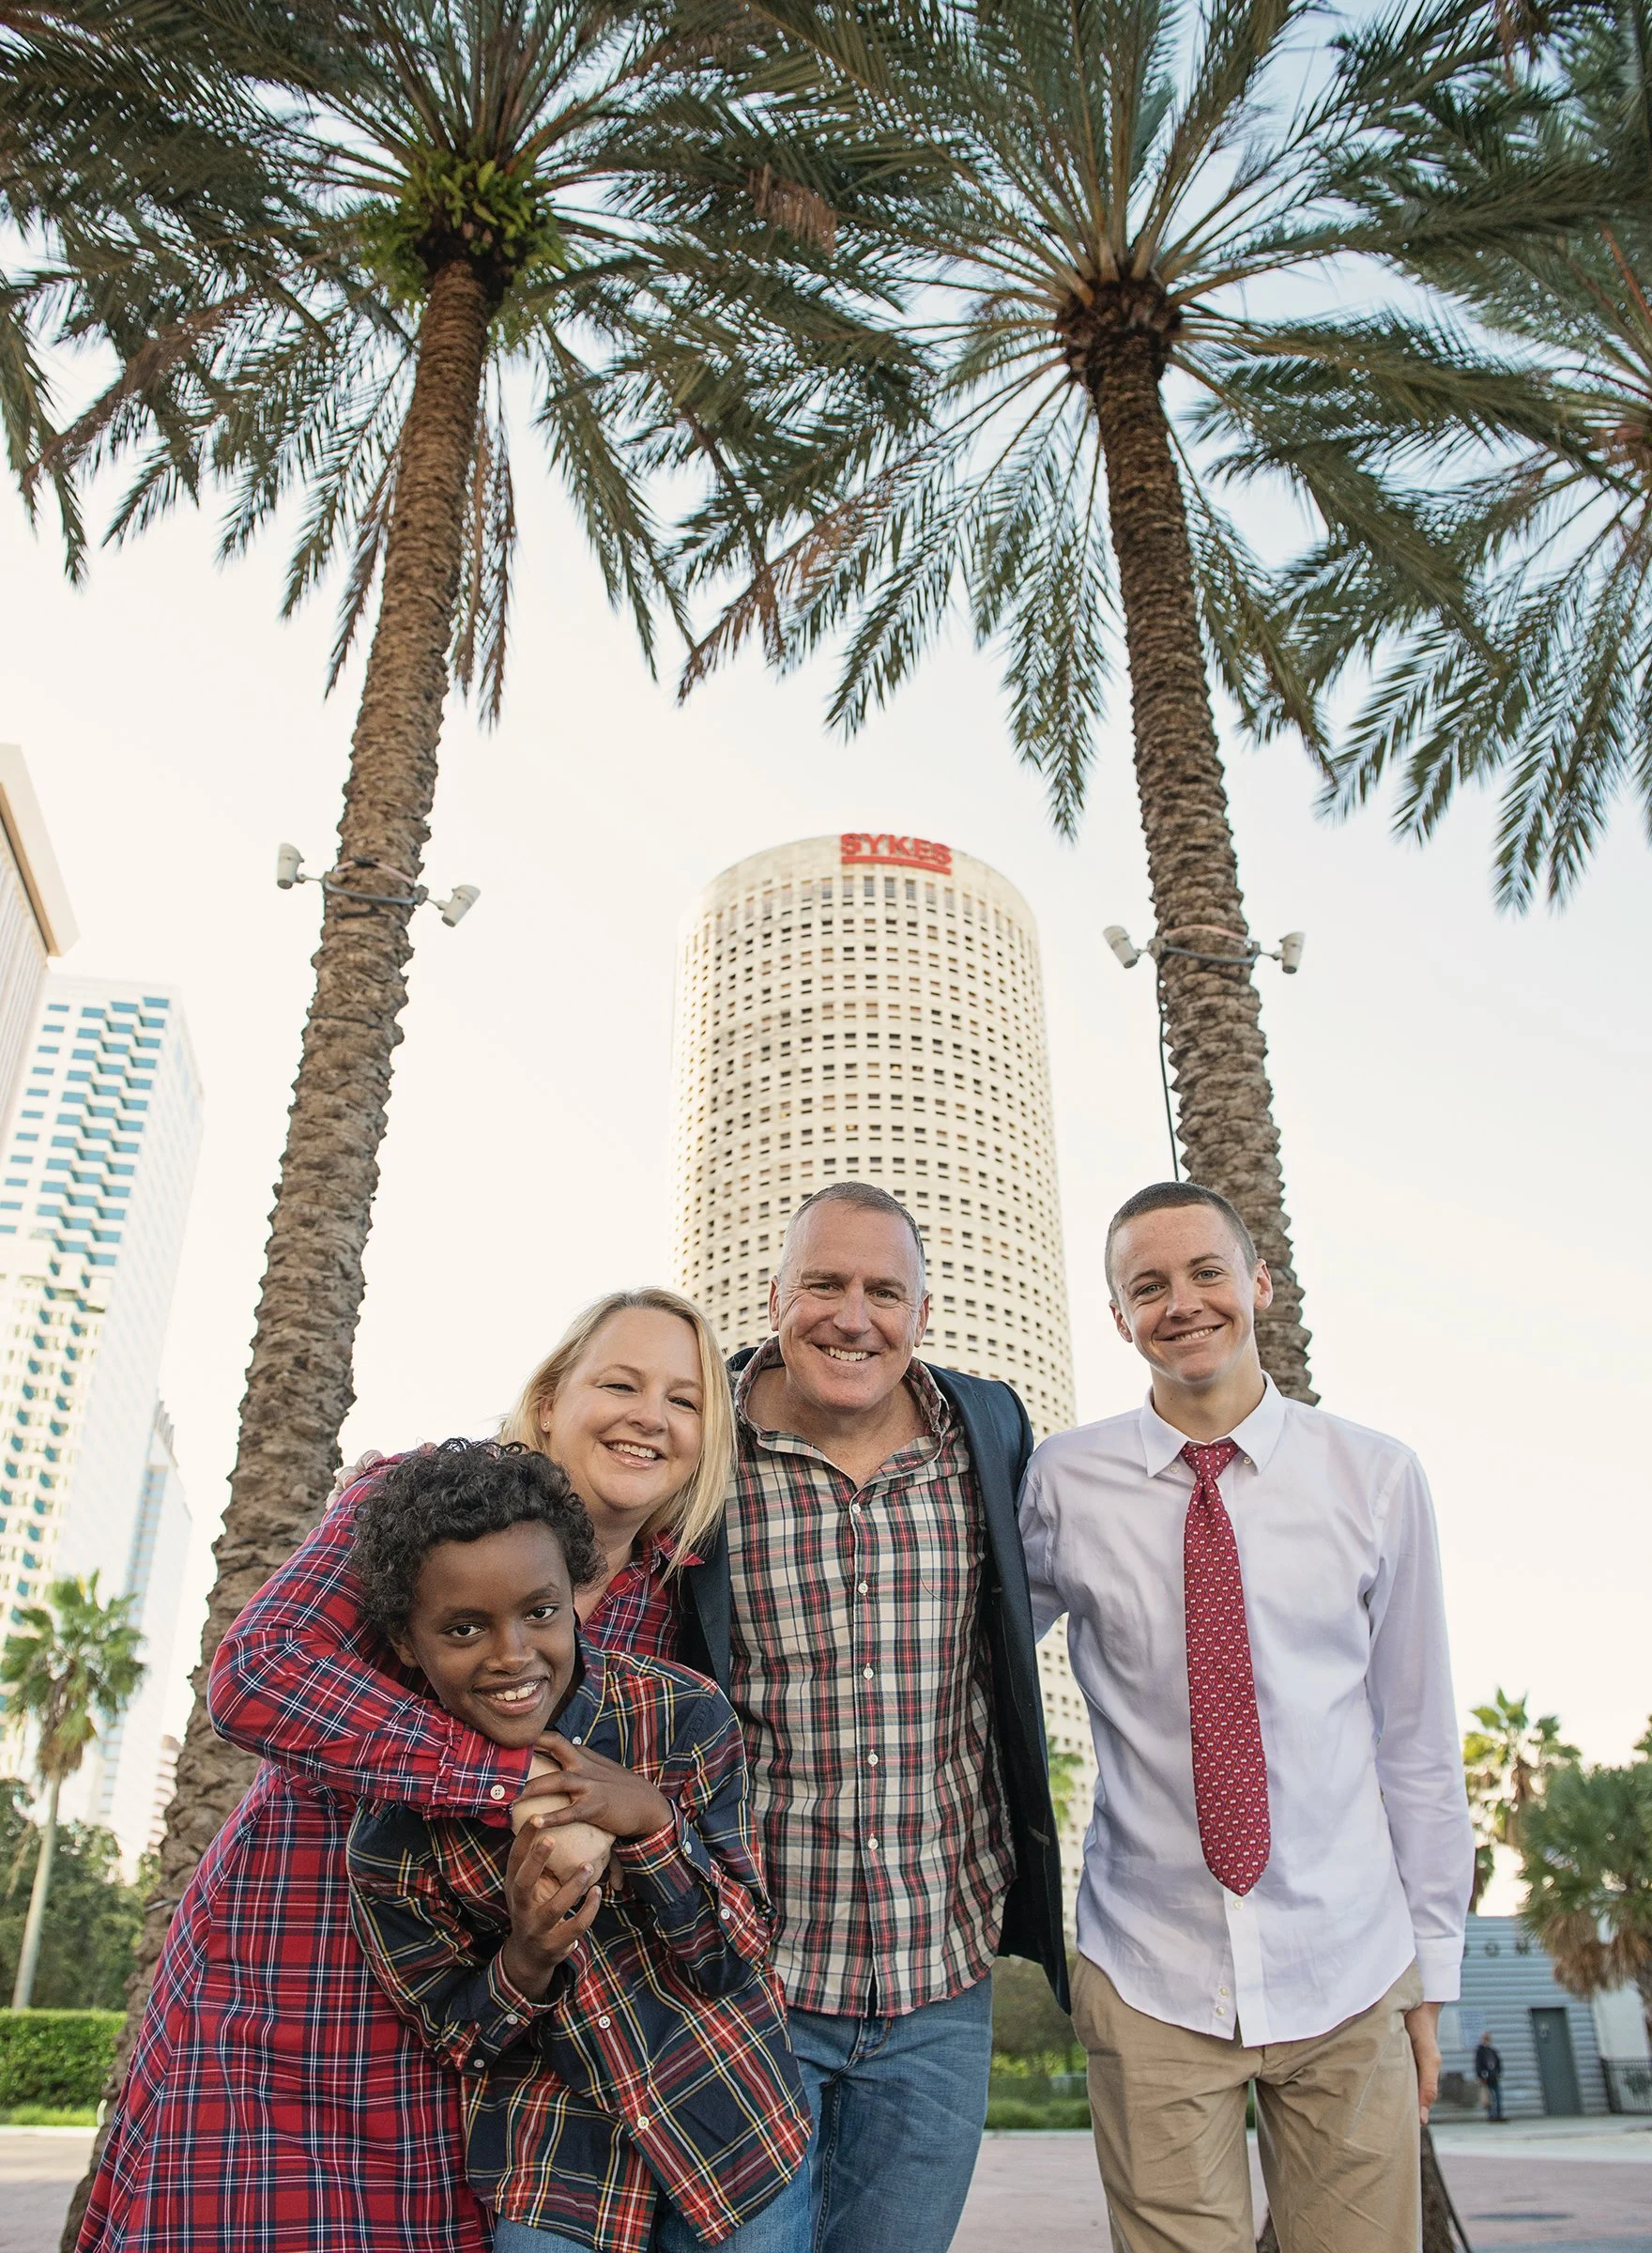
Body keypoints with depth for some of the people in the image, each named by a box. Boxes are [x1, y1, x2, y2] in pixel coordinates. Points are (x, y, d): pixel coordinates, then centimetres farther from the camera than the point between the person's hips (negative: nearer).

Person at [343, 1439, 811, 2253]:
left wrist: (650, 1822, -29)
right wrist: (526, 1957, -26)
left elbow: (737, 1964, -11)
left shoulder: (685, 1717, -18)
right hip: (551, 2166, 0)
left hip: (731, 2118, 0)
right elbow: (463, 2044, -3)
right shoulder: (392, 1841, -16)